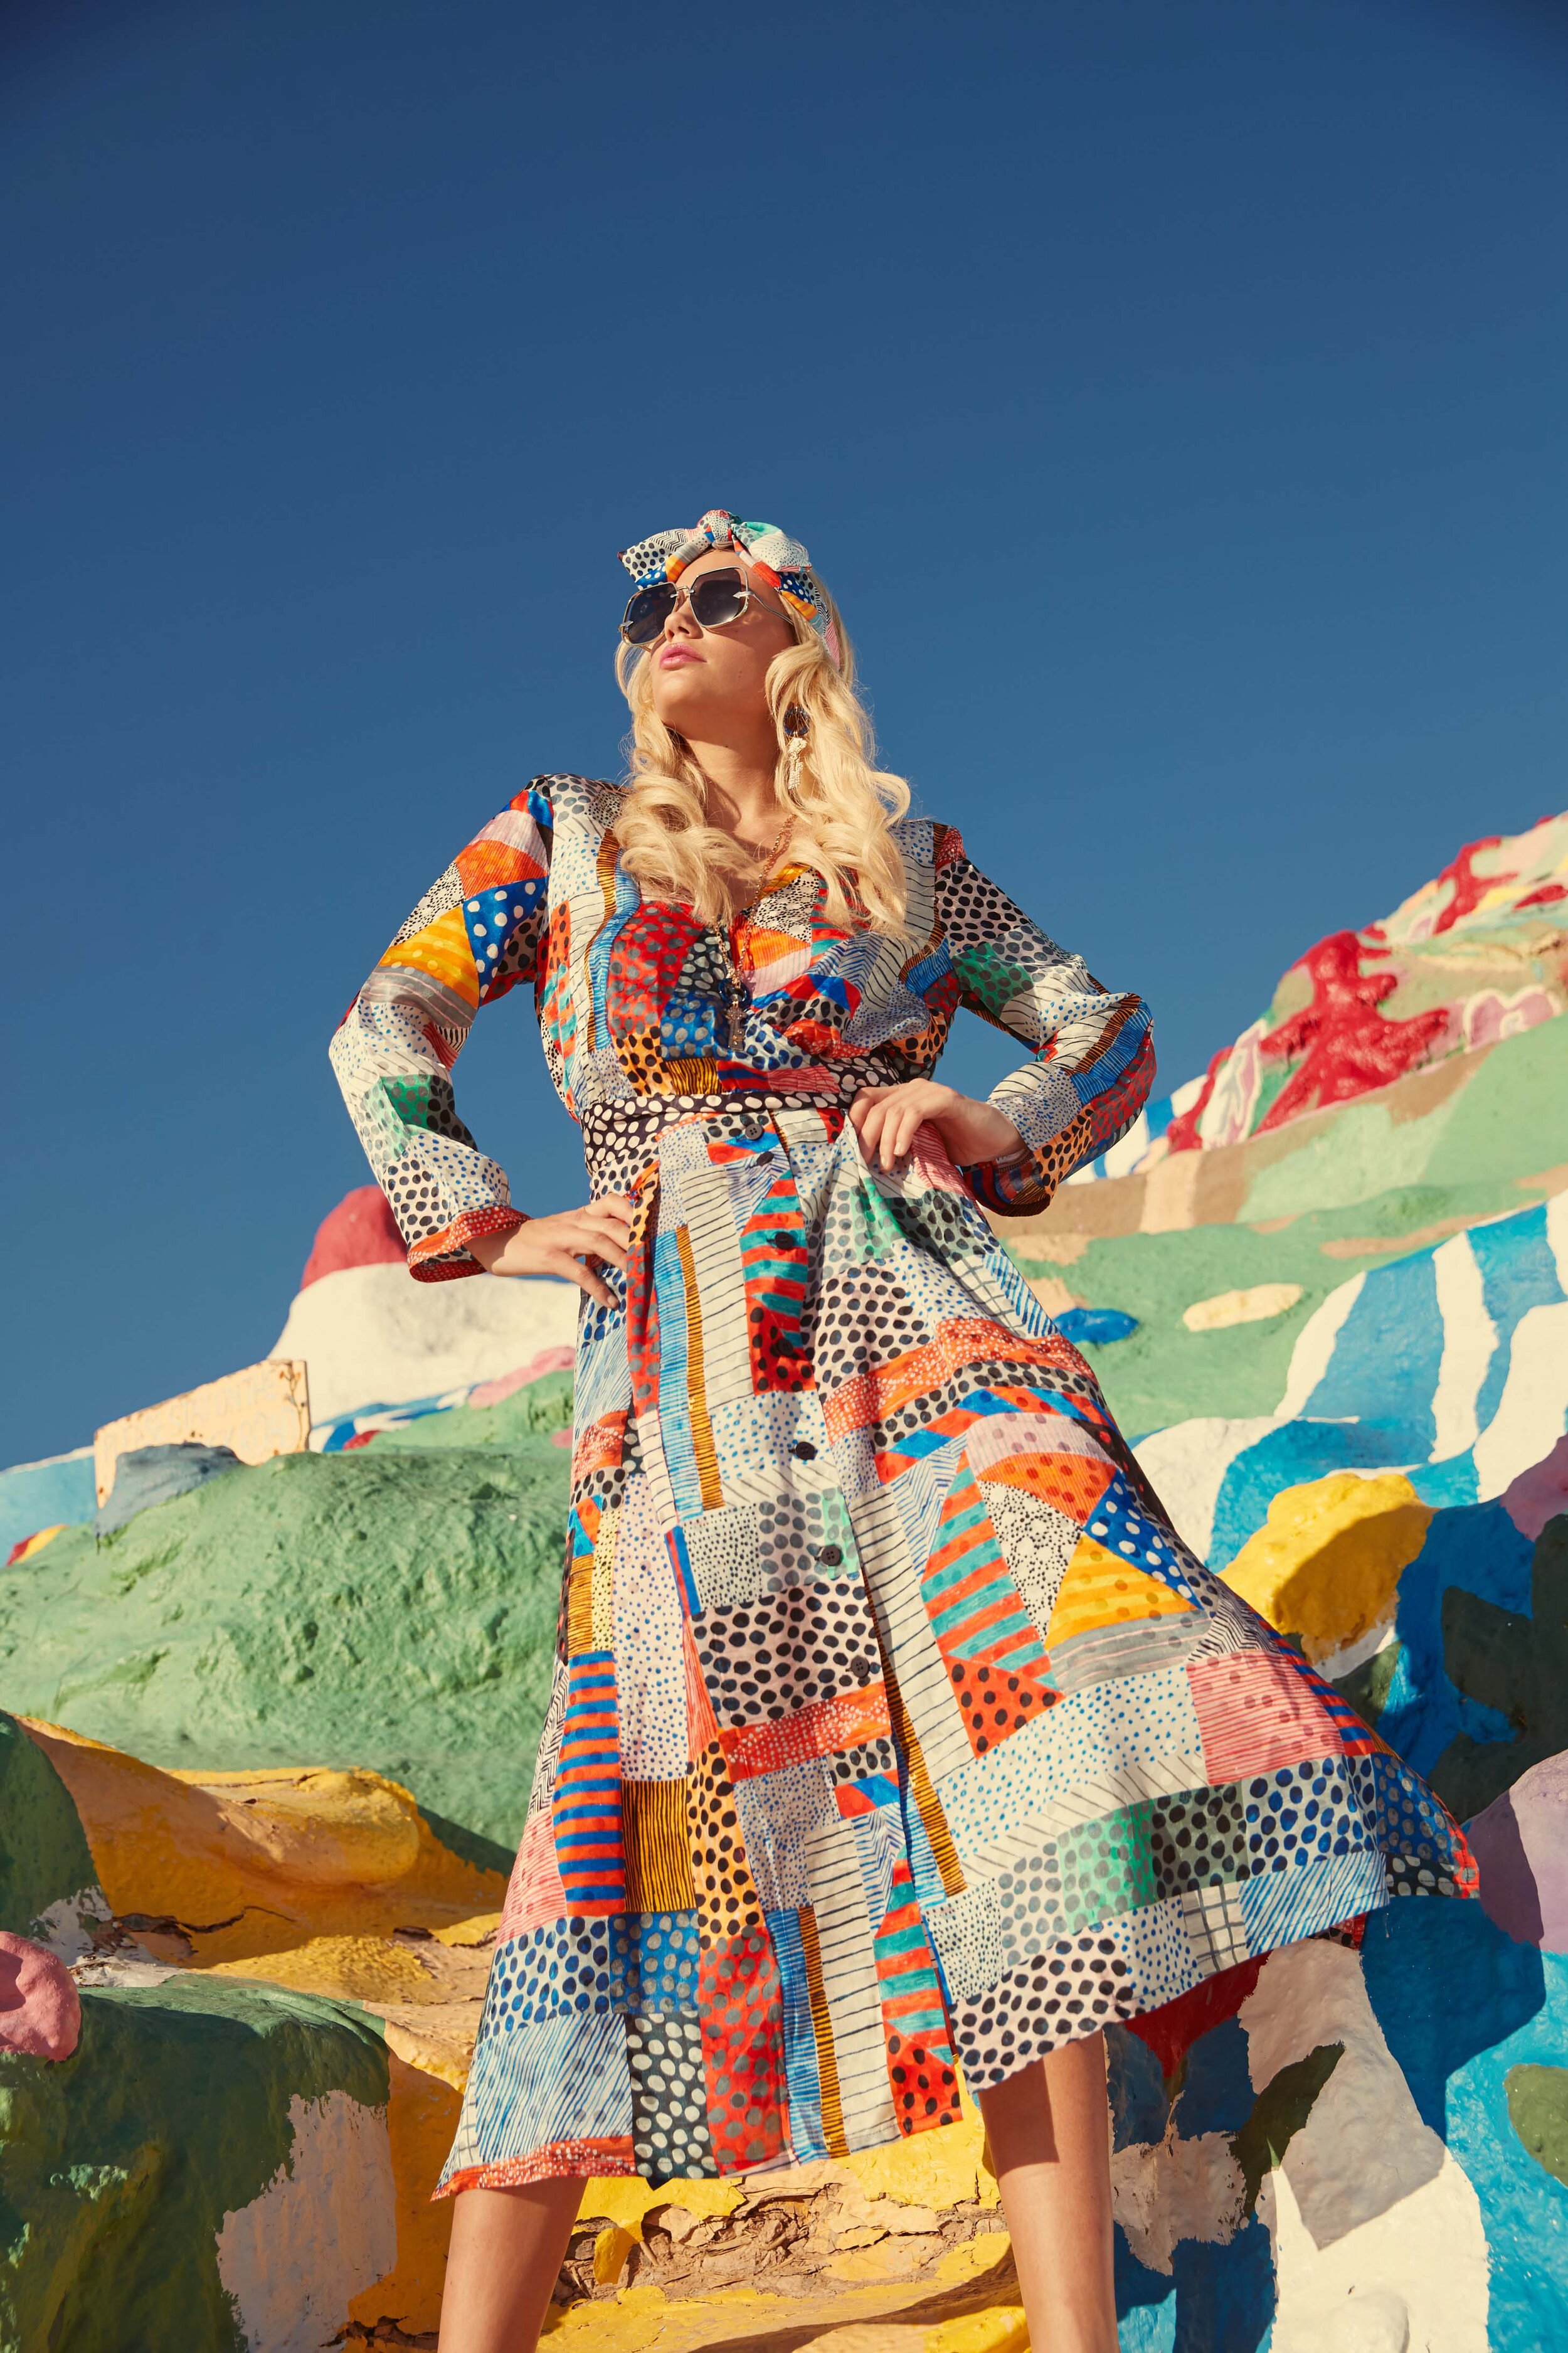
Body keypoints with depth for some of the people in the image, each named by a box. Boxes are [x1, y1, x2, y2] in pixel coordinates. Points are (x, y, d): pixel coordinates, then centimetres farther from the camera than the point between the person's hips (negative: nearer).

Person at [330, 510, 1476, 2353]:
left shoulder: (908, 857, 19)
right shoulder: (566, 834, 19)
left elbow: (1109, 1029, 21)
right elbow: (387, 1029, 17)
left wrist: (985, 1126, 3)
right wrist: (491, 1231, 5)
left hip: (912, 1310, 1)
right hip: (681, 1356, 0)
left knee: (1031, 1681, -16)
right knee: (647, 1774, -11)